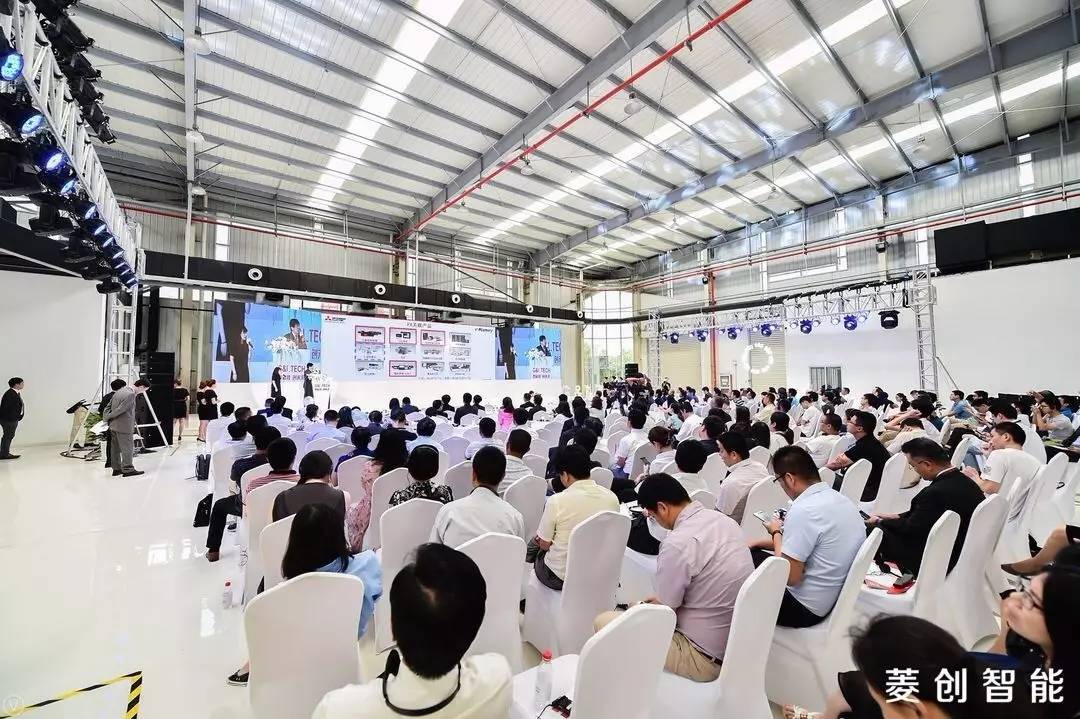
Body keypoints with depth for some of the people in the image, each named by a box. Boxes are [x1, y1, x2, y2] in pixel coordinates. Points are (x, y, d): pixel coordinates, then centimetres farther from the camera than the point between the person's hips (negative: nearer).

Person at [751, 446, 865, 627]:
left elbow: (789, 577, -24)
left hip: (806, 608, -8)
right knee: (752, 555, 18)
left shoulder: (803, 510, -29)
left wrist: (776, 533, -10)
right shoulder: (840, 499, 0)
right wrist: (761, 543, 12)